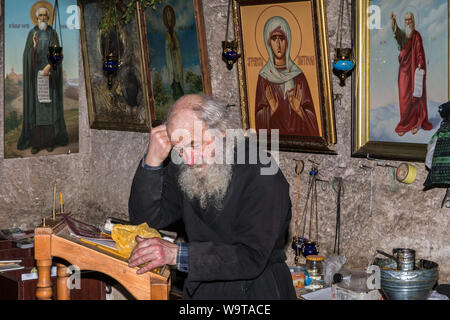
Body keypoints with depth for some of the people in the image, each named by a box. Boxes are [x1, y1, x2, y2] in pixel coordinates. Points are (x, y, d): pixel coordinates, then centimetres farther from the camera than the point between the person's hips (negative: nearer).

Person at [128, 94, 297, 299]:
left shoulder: (262, 177, -18)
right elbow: (145, 219, 1)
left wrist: (177, 253, -30)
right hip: (200, 289, 5)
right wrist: (153, 160, -12)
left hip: (255, 289, -4)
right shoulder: (182, 170, 2)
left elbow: (252, 258, -23)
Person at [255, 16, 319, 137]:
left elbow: (311, 117, 4)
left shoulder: (298, 76, 4)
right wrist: (271, 109, -15)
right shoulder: (264, 77, 2)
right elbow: (259, 118, 1)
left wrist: (298, 109, -13)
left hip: (298, 134, 1)